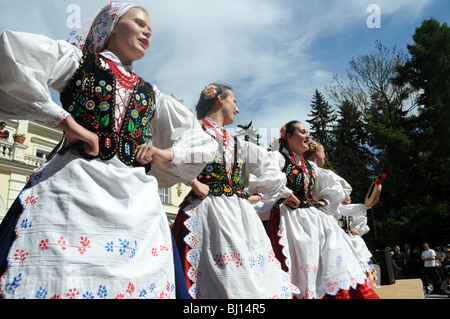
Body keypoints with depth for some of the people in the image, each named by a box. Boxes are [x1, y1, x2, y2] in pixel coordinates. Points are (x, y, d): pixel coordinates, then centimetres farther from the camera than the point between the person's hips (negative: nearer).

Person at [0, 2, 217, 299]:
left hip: (138, 197, 4)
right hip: (77, 184, -3)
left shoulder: (150, 94, 22)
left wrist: (165, 154, 7)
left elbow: (203, 142, 26)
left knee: (145, 281, -3)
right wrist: (66, 121, -12)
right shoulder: (77, 59, 12)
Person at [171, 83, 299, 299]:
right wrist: (194, 183, -17)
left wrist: (259, 193, 14)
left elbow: (269, 166, 26)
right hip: (208, 213, -7)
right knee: (226, 282, -9)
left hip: (240, 214, 7)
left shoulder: (235, 143, 21)